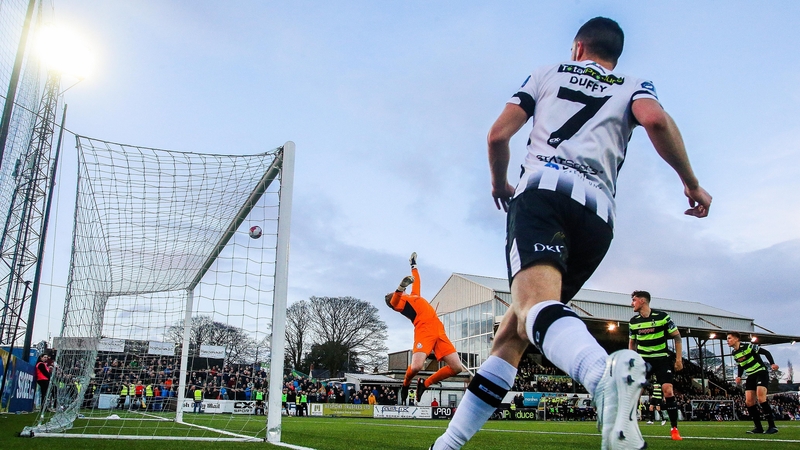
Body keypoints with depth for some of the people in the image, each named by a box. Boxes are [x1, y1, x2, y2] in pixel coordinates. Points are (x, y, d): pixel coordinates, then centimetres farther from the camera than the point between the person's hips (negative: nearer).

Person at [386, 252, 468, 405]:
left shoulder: (414, 295, 34)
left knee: (456, 367, -6)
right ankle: (405, 385, 11)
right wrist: (401, 287, -32)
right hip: (424, 331, -7)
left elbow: (416, 282, 52)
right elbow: (394, 301, -14)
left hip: (439, 331, 7)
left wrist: (413, 265, 62)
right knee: (416, 366, -26)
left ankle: (424, 384, 14)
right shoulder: (399, 303, 10)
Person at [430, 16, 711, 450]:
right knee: (512, 334, 9)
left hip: (541, 190, -2)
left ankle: (605, 372, -61)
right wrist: (691, 182, 12)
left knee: (536, 303, -29)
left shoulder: (548, 73, 26)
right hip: (598, 212, 3)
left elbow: (498, 135, 16)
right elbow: (656, 120, 1)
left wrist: (500, 184, 33)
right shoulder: (634, 86, 26)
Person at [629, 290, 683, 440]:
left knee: (668, 390, -14)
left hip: (661, 359, -3)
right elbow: (632, 342, 16)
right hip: (642, 360, 3)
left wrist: (679, 358, -6)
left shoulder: (662, 316, -9)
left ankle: (674, 429, -1)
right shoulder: (633, 321, 2)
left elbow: (677, 336, -2)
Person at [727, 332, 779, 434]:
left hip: (761, 372, -7)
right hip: (751, 376, 8)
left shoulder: (747, 346, -14)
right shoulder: (734, 353, 9)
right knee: (749, 402, -5)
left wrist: (772, 363, -26)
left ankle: (772, 426, -17)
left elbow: (765, 352, -12)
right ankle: (759, 428, 2)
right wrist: (739, 376, 5)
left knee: (761, 397, -24)